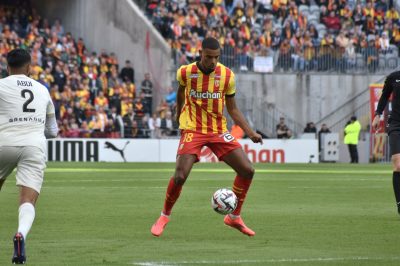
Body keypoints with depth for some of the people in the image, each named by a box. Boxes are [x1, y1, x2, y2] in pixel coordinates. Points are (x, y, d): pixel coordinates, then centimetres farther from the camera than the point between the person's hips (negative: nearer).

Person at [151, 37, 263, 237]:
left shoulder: (227, 76, -4)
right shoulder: (186, 72, -8)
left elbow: (232, 109, 5)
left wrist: (250, 132, -6)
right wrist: (179, 115, 28)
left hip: (218, 131, 3)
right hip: (192, 130, -3)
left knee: (247, 170, -8)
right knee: (180, 176, -19)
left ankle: (234, 217, 11)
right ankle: (164, 216, 7)